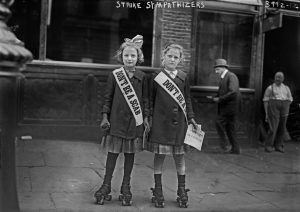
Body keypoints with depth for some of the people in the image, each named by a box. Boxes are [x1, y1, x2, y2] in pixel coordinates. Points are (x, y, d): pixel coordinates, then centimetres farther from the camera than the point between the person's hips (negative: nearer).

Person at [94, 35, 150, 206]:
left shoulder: (142, 77, 2)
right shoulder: (114, 75, -1)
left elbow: (145, 99, 7)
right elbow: (108, 97, 3)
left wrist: (146, 117, 3)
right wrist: (105, 117, -1)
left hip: (135, 122, 1)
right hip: (116, 121, -1)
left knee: (130, 153, 8)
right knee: (113, 153, 5)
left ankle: (126, 187, 21)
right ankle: (106, 185, 17)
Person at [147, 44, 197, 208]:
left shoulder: (183, 77, 7)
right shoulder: (156, 77, 3)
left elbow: (187, 100, 12)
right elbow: (151, 99, 5)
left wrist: (191, 118, 5)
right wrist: (150, 118, -1)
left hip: (178, 122, 1)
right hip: (160, 122, -1)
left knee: (179, 156, 6)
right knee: (159, 155, 3)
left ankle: (181, 191, 18)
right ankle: (158, 191, 14)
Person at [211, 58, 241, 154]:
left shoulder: (231, 76, -11)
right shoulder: (223, 78, 18)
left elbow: (233, 92, -23)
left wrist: (220, 99, -18)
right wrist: (215, 98, 4)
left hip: (230, 106, -9)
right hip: (225, 107, 9)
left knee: (219, 123, -14)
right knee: (229, 128, 10)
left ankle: (224, 145, -7)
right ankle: (235, 149, 15)